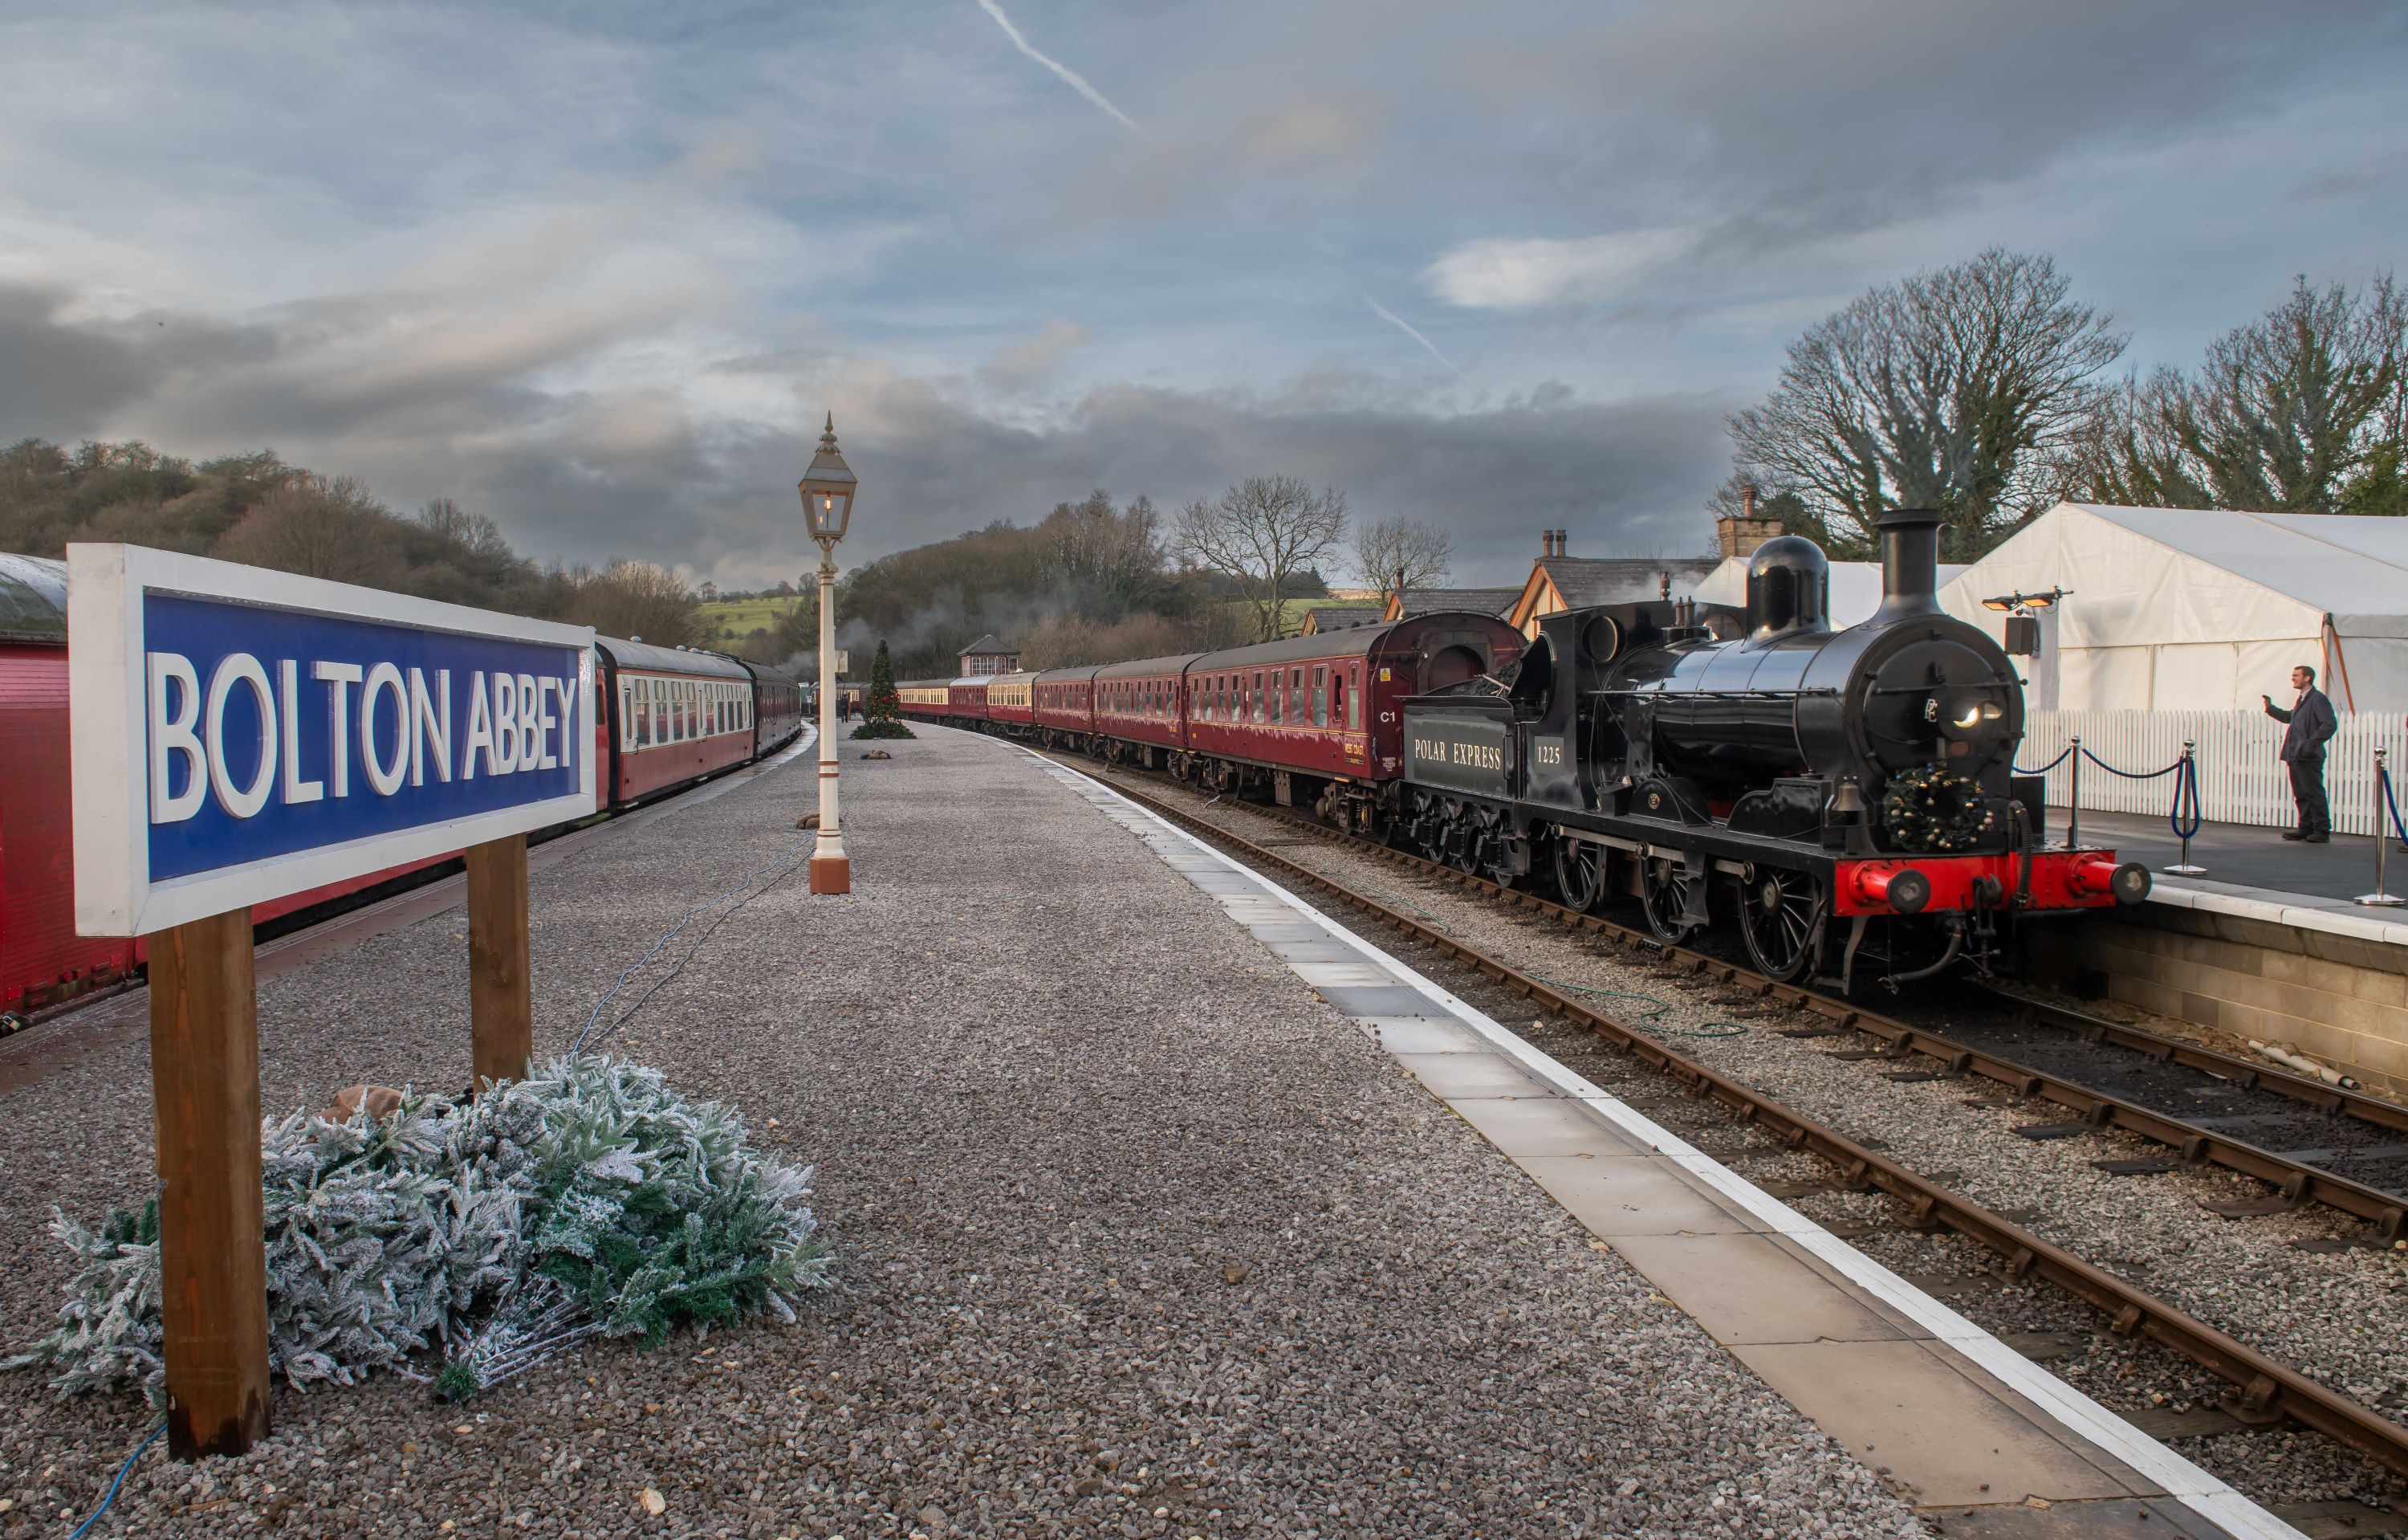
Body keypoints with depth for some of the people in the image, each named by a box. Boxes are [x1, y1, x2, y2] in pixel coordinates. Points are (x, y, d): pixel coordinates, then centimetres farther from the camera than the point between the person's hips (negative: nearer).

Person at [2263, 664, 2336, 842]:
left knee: (2314, 794, -4)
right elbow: (2289, 717, 32)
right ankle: (2306, 828, 18)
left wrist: (2312, 742, -24)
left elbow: (2330, 725, -19)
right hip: (2296, 755, 9)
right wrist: (2271, 708, 20)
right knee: (2301, 795, 12)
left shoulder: (2318, 699, -12)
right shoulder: (2301, 700, 17)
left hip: (2309, 757, -9)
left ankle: (2322, 831, 1)